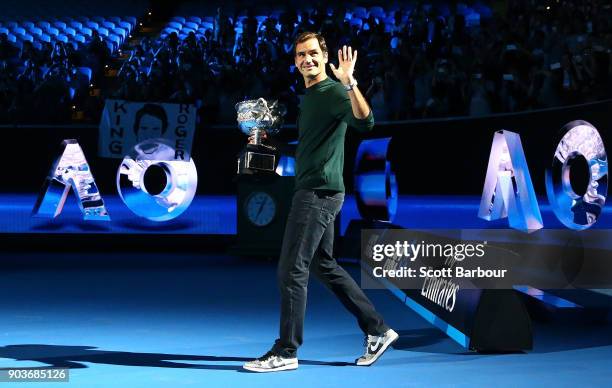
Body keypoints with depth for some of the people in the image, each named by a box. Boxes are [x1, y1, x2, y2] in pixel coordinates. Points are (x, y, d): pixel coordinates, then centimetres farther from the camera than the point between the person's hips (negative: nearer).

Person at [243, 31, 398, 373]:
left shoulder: (333, 91, -12)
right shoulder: (309, 96, 18)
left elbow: (366, 122, -31)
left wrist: (349, 82, -40)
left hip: (320, 192, -10)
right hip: (314, 191, 10)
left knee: (292, 269, -8)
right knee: (324, 266, 15)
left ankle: (286, 351, -1)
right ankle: (378, 330, 21)